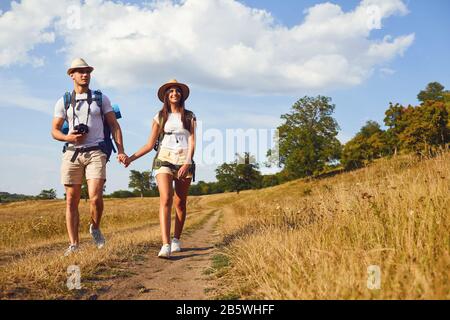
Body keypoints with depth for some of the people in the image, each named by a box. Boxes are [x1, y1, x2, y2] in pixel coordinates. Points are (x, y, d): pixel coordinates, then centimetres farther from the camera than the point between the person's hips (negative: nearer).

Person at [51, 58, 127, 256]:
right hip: (72, 153, 2)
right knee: (71, 201, 1)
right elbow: (54, 131, 11)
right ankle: (74, 245, 8)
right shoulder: (63, 102, 12)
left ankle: (95, 228, 13)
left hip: (96, 152, -2)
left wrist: (120, 150, -2)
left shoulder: (101, 98, 11)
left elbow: (114, 125, 9)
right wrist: (68, 137, -11)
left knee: (95, 197, -17)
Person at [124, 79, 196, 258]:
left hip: (184, 161, 1)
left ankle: (176, 240, 23)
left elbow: (192, 142, 1)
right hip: (164, 160, -1)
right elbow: (150, 144, 10)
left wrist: (187, 163, -13)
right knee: (166, 200, -18)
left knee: (180, 203, 5)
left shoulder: (189, 117, 11)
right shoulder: (160, 117, 11)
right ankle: (166, 245, -26)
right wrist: (132, 157, -2)